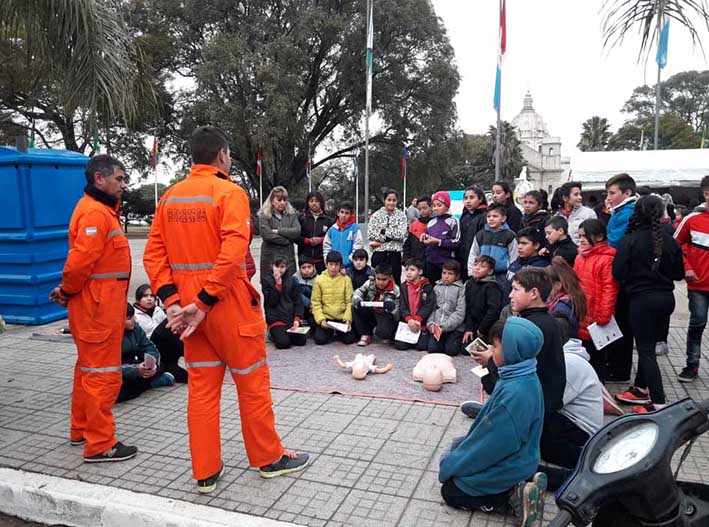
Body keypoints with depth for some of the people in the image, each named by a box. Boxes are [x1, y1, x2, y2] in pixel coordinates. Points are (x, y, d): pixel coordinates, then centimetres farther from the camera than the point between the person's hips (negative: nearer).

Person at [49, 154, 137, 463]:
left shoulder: (102, 210, 16)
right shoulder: (95, 213, -17)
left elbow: (81, 262, 17)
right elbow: (80, 261, -23)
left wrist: (68, 290, 7)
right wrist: (67, 292, -8)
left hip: (102, 304, 11)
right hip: (99, 307, -11)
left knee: (88, 367, 20)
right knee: (103, 374, -3)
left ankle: (81, 430, 35)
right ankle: (100, 445, 7)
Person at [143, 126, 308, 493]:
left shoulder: (170, 196, 8)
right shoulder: (229, 192, -11)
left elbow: (153, 254, 4)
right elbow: (232, 253, -23)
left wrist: (172, 300, -1)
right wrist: (204, 302, -19)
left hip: (188, 306, 6)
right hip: (229, 303, -6)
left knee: (201, 386, 13)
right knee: (252, 382, 9)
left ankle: (205, 473, 21)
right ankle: (269, 459, 25)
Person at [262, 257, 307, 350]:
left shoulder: (291, 281, 8)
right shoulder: (266, 281, 0)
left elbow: (298, 301, 4)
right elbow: (271, 302, -10)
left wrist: (297, 319, -8)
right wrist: (278, 283, -14)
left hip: (291, 317, 3)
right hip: (275, 318, -3)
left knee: (301, 341, -12)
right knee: (283, 343, -21)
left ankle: (287, 333, 18)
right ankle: (273, 334, 12)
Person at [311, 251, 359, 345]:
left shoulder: (346, 279, -1)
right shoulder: (319, 280, -1)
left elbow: (349, 301, -2)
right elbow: (315, 302, -2)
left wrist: (348, 319, -13)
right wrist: (321, 319, -14)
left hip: (342, 317, 0)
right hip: (325, 317, 0)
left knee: (349, 339, -16)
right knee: (320, 339, -18)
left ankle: (338, 332, 18)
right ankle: (330, 332, 17)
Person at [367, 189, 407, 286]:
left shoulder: (401, 215, 5)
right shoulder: (376, 215, 4)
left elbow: (401, 234, -9)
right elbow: (370, 235, -8)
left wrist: (383, 231, -8)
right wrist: (392, 237, -10)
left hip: (395, 253, 0)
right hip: (379, 253, 0)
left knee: (395, 281, 5)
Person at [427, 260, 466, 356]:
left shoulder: (461, 289, 2)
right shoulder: (436, 288, 15)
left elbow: (460, 312, -6)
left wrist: (444, 326, -14)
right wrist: (431, 324, -8)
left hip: (455, 327, -3)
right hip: (437, 327, 3)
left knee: (451, 350, -19)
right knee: (432, 348, -16)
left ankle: (458, 340, 13)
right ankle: (443, 340, 14)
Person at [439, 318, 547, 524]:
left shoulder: (515, 393, -34)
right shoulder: (521, 378, -4)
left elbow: (492, 442, -26)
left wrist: (451, 465, -14)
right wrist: (462, 446, 13)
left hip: (507, 467, -9)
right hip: (512, 458, 9)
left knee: (450, 492, 3)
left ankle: (511, 495, -3)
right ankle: (515, 487, 10)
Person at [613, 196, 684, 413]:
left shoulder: (630, 240, -15)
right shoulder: (670, 241, -3)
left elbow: (618, 272, -15)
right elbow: (678, 274, 6)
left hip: (642, 299, -5)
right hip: (666, 298, 5)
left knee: (646, 350, 1)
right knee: (649, 345, 19)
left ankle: (658, 401, -2)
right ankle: (641, 388, 31)